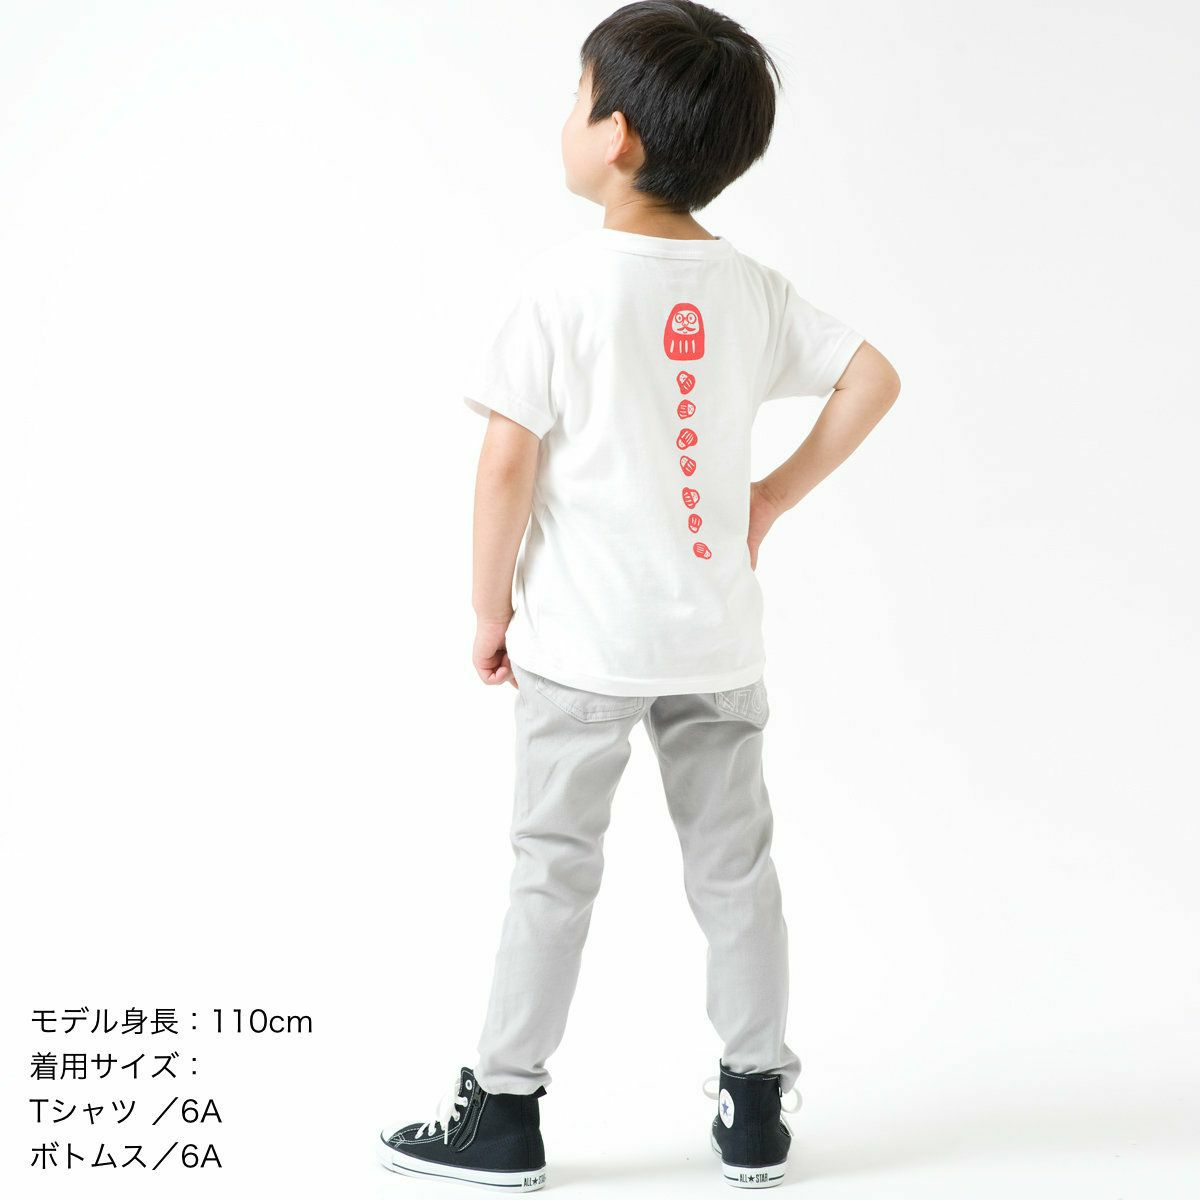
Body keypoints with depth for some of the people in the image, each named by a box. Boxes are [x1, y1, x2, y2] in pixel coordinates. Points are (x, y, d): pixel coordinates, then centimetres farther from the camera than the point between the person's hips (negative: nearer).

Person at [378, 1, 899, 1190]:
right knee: (734, 867, 13)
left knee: (553, 869, 6)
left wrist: (490, 606, -4)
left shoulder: (565, 282, -13)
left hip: (584, 638, -4)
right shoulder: (750, 289, 1)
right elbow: (872, 379, 5)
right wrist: (775, 496, 10)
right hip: (718, 637, 4)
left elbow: (508, 462, -15)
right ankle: (755, 1104, 22)